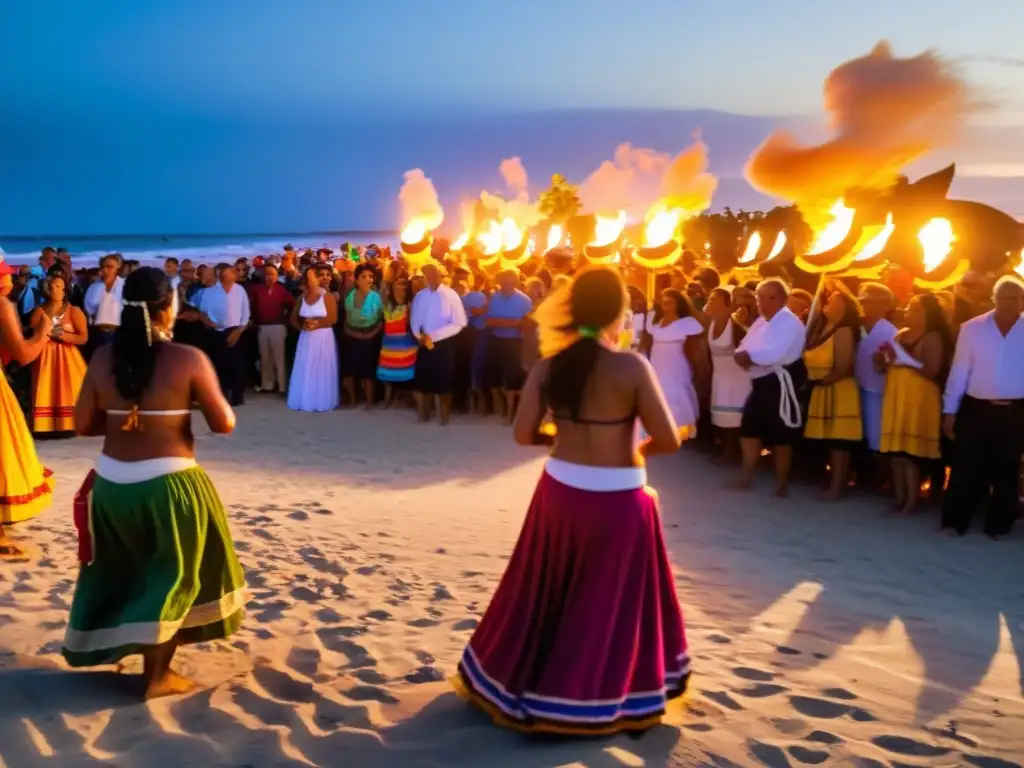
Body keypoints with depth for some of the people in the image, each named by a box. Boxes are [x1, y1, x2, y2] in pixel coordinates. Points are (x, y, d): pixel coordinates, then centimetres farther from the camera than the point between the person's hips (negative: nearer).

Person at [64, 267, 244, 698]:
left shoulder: (102, 359, -1)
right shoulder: (189, 359, -13)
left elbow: (82, 424, 4)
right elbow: (224, 424, -11)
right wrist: (191, 405, 9)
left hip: (111, 483, 5)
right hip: (169, 483, -4)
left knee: (120, 572, 23)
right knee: (172, 575, 12)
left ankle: (110, 653, 37)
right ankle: (157, 674, 17)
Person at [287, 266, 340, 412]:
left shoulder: (328, 296, -7)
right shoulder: (302, 297, 8)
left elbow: (333, 319, -12)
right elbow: (294, 318, 11)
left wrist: (316, 324, -17)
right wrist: (302, 326, -7)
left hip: (323, 337, -4)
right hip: (306, 338, 4)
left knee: (322, 370, 1)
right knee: (305, 370, 6)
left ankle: (323, 401, 9)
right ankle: (304, 400, 15)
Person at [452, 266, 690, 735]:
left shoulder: (549, 365, -4)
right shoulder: (632, 367, -15)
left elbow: (523, 434, -3)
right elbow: (669, 441, -15)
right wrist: (637, 450, 6)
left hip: (561, 490, 4)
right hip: (618, 500, -4)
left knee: (547, 593, 21)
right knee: (611, 602, 13)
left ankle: (527, 682, 35)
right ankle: (597, 697, 24)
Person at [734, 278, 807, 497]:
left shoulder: (790, 323, -16)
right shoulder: (761, 321, 14)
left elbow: (773, 355, -27)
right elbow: (743, 348, 10)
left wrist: (747, 356, -14)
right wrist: (743, 357, -14)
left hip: (781, 383, -9)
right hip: (761, 383, 9)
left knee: (780, 436, 2)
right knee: (749, 429, 12)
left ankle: (782, 483, 15)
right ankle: (747, 477, 24)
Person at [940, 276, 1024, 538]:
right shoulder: (972, 328, 0)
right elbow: (959, 371, 1)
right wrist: (950, 410, 0)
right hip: (976, 409, 0)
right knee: (966, 468, 4)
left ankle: (998, 525, 23)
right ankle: (955, 520, 16)